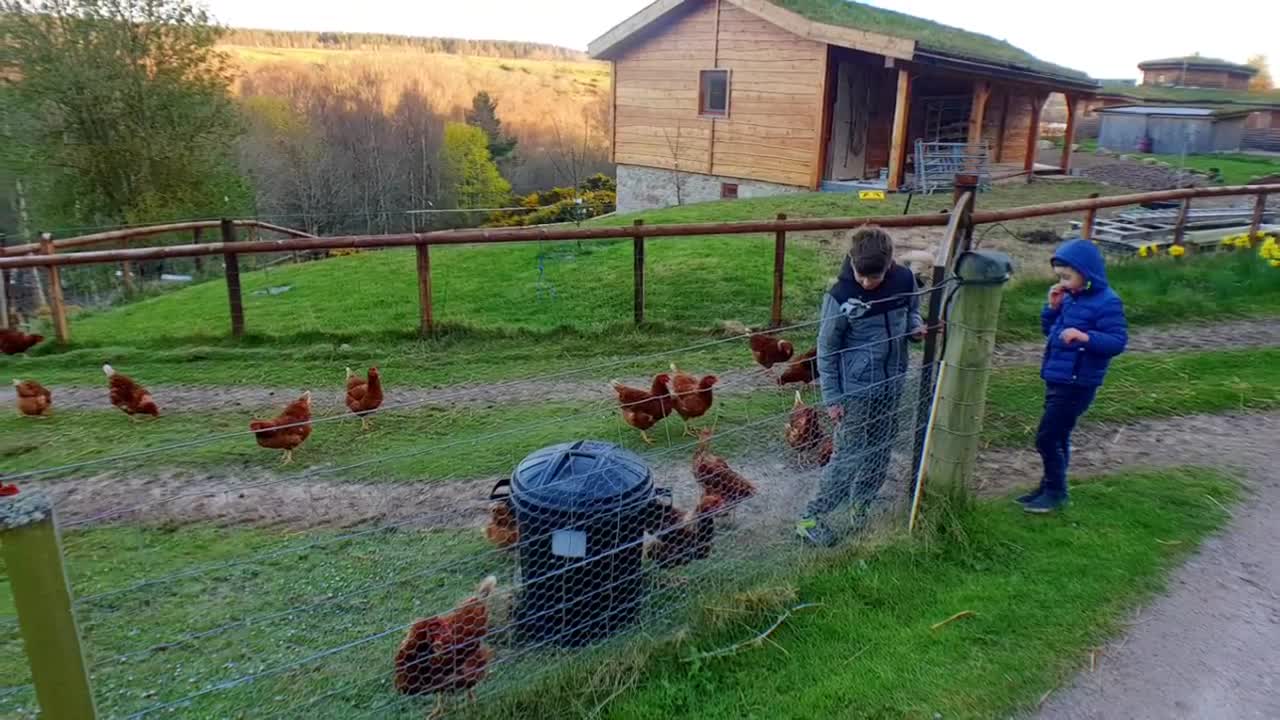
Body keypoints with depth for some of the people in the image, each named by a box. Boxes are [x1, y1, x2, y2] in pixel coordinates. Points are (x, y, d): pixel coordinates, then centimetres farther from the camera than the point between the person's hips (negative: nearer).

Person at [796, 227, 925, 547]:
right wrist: (832, 398, -9)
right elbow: (826, 351, -11)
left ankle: (860, 505, 37)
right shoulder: (841, 296, -20)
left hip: (891, 384, 5)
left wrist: (915, 326, -10)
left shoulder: (904, 279, -8)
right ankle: (811, 517, 13)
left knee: (880, 452, 17)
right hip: (856, 390, -5)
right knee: (848, 458, 0)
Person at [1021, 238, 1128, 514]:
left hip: (1077, 384, -8)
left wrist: (1085, 336, -33)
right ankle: (1050, 487, 31)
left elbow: (1118, 341, -19)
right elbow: (1049, 329, 16)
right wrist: (1052, 307, 0)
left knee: (1047, 438, -5)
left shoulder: (1107, 302, -15)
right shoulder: (1070, 298, 8)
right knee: (1056, 437, 18)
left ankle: (1056, 492, 12)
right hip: (1056, 379, 8)